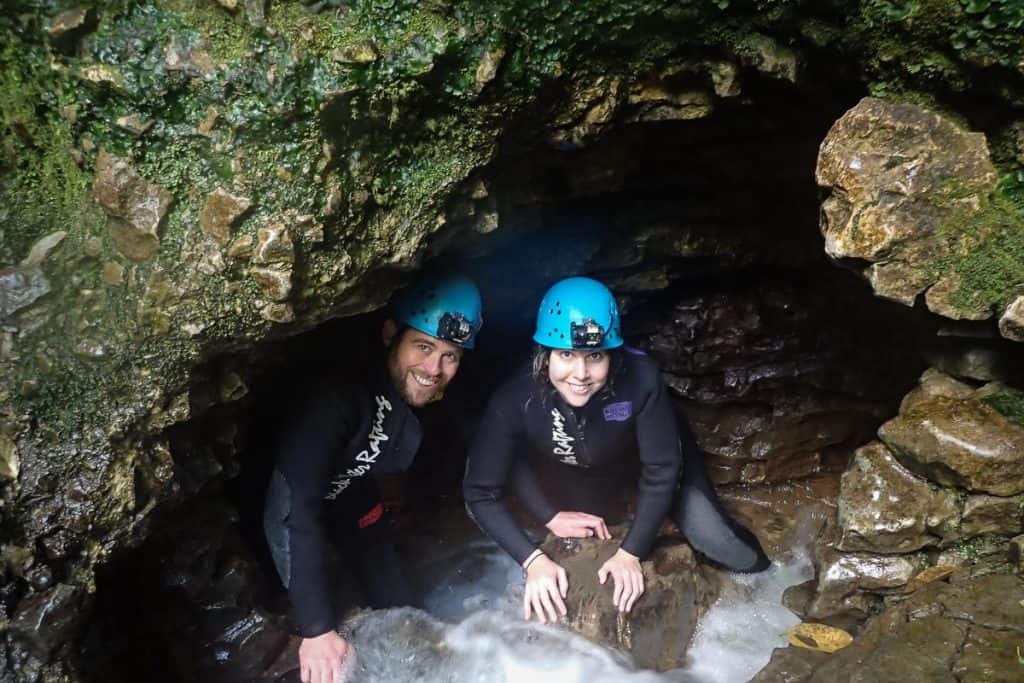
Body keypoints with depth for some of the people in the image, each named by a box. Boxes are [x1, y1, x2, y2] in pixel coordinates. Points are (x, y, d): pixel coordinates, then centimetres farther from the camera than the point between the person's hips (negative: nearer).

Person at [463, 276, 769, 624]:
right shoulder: (514, 400, -36)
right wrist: (534, 559, -34)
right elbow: (481, 491, -27)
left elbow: (661, 469, -27)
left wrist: (631, 552, -26)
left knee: (708, 535, -10)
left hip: (647, 448, -2)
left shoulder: (640, 379, -39)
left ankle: (767, 577, 22)